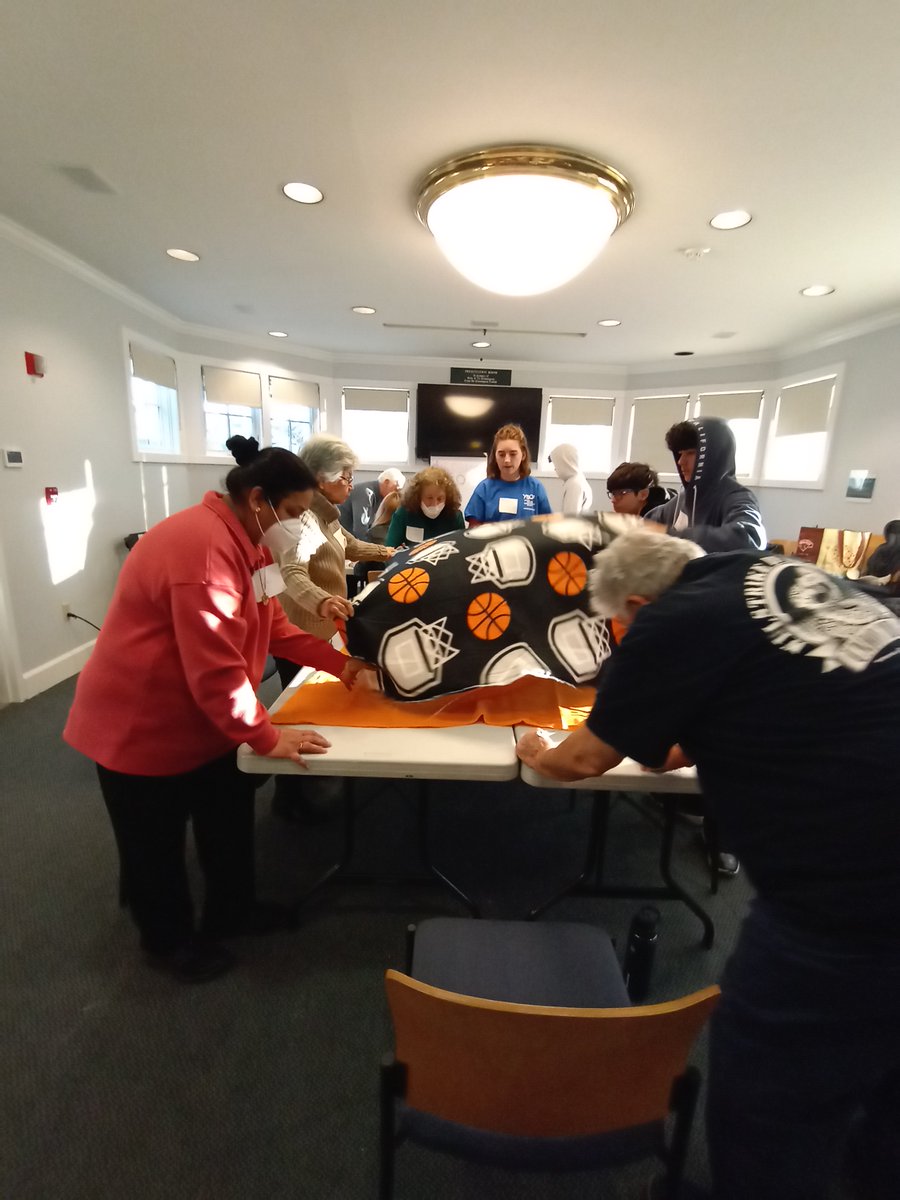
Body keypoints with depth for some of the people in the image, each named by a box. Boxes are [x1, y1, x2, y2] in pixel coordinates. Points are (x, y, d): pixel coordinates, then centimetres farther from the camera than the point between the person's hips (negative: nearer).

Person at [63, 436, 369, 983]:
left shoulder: (244, 543, 2)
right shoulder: (205, 548, -32)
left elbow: (274, 626, 6)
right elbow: (215, 667, -33)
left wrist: (340, 662, -3)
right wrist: (266, 735, -22)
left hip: (205, 720, 9)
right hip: (143, 726, -9)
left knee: (229, 820, 21)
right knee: (157, 845, 15)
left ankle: (233, 910, 45)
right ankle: (170, 941, 40)